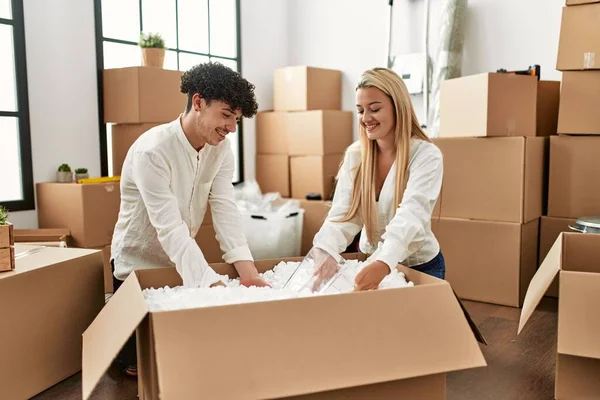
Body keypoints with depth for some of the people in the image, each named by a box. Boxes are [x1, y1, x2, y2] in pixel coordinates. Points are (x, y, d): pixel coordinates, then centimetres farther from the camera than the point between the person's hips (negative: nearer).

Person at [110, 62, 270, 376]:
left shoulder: (221, 148, -9)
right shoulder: (152, 151, -30)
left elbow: (225, 209, -19)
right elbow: (171, 230, -37)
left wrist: (248, 272, -33)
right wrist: (215, 286, -46)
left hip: (180, 265, 6)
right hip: (137, 269, -6)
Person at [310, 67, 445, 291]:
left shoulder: (426, 155, -19)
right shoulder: (355, 155, -6)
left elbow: (411, 214, -34)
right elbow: (343, 213, -16)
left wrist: (383, 264, -50)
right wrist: (325, 251, -36)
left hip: (419, 267, -3)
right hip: (369, 260, 4)